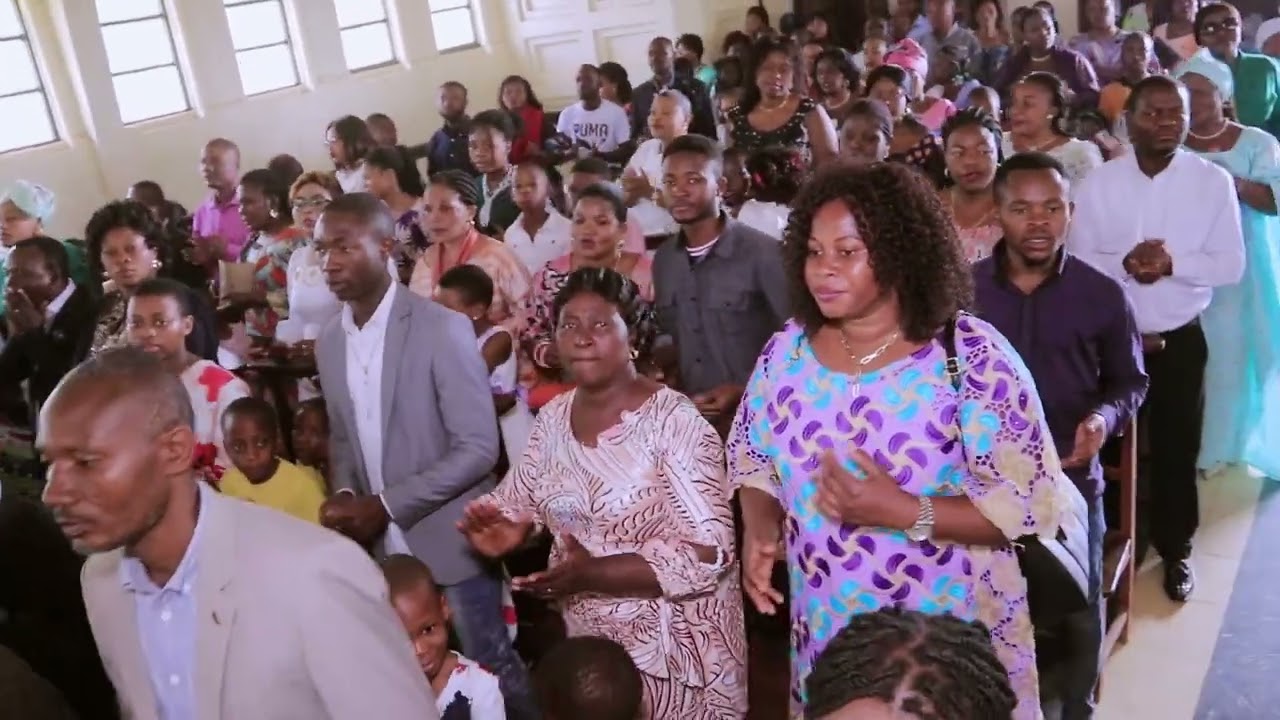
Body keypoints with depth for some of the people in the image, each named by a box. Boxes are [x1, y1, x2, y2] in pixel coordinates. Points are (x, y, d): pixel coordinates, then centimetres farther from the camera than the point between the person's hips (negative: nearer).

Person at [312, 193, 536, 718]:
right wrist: (344, 496, -5)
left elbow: (478, 448, -16)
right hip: (381, 547, 6)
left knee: (489, 668, 9)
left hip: (448, 540, -5)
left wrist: (386, 506, -19)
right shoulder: (329, 344, 6)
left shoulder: (442, 328, -14)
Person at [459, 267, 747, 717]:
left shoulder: (673, 421, -19)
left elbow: (707, 553, -23)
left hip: (673, 647, -5)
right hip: (589, 642, 6)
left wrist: (592, 574, -29)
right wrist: (505, 527, -14)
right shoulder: (553, 418, 1)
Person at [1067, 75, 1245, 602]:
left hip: (1180, 340, 0)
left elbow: (1231, 265, -7)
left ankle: (1175, 549, 31)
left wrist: (1172, 263, -23)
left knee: (1177, 450, 13)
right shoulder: (1097, 183, -4)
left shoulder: (1214, 182, -5)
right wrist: (1124, 264, -24)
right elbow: (1075, 262, -6)